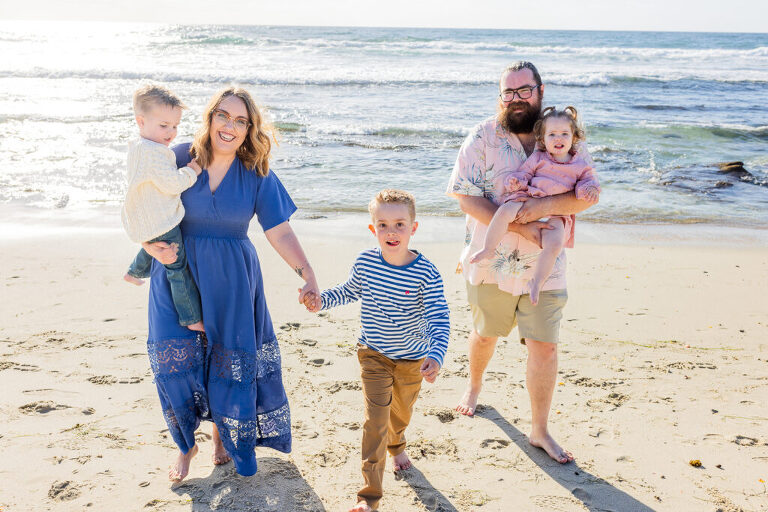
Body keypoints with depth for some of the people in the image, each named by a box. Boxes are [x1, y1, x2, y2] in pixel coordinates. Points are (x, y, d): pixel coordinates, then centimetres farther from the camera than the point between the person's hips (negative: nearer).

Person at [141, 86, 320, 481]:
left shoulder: (257, 174, -5)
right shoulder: (179, 158, -5)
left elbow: (280, 232, -8)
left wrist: (307, 273, -20)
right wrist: (151, 245, -19)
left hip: (231, 281, 0)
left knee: (229, 364, 8)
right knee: (176, 363, -1)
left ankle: (222, 434, 36)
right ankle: (185, 445, 24)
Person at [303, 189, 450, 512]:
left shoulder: (426, 274, -23)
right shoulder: (364, 263, -15)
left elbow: (439, 320, -24)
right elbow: (349, 292, 6)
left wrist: (436, 355, -39)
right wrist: (321, 300, -10)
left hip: (413, 359, 1)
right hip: (374, 355, 0)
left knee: (402, 410, 25)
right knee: (376, 418, -8)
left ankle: (396, 445, 60)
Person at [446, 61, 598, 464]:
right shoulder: (484, 137, -7)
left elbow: (589, 195, -6)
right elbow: (466, 197, -13)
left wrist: (546, 206, -25)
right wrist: (519, 227, -21)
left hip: (544, 265, 1)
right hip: (491, 261, 0)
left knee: (544, 346, 1)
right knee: (485, 334, 20)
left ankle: (539, 430, 19)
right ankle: (474, 386, 51)